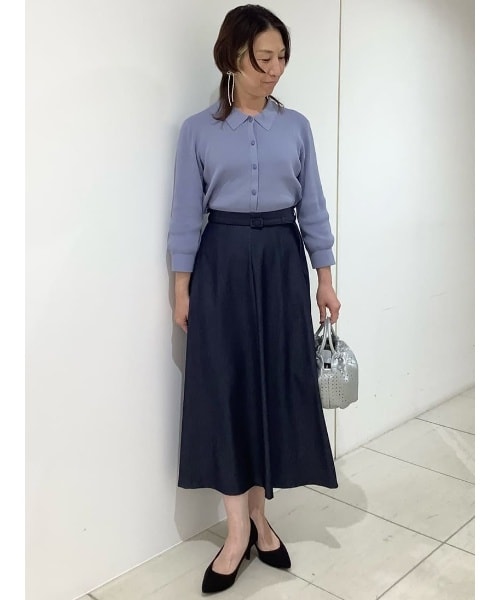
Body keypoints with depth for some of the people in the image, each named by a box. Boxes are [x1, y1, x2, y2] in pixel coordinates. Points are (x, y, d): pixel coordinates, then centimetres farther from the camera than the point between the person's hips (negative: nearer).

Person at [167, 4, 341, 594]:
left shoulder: (296, 126, 7)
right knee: (225, 386, -3)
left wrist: (325, 278, 5)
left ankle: (257, 516, 21)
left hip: (282, 262, 2)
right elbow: (187, 213, 1)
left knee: (277, 383, 4)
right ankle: (240, 529, 10)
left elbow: (312, 205, 8)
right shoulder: (198, 130, 1)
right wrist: (182, 287, -3)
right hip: (223, 263, -2)